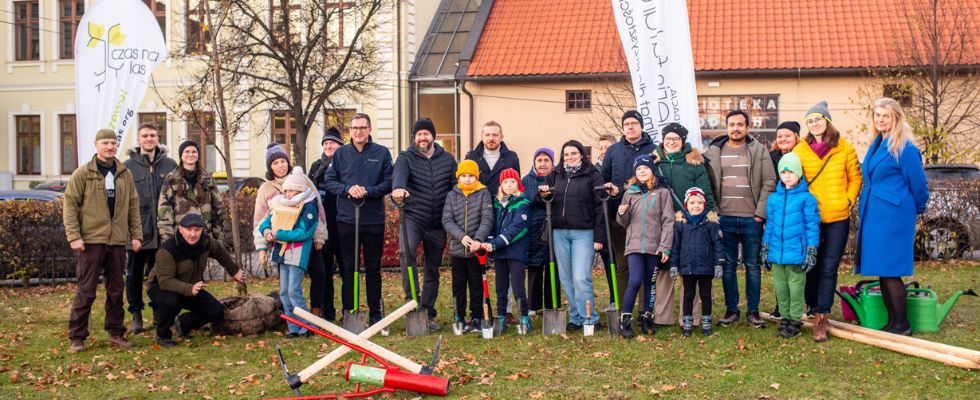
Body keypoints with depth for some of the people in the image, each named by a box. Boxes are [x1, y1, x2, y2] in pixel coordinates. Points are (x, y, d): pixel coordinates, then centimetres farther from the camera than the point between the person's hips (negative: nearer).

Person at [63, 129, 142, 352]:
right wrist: (74, 236, -11)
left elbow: (133, 206, 13)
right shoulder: (83, 173, -1)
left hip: (118, 241, 4)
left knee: (116, 289, 9)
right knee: (86, 290, 0)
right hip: (91, 240, -4)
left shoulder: (125, 174, 10)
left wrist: (136, 234, 7)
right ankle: (77, 337, 7)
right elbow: (70, 205, -4)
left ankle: (116, 333, 19)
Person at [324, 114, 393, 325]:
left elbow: (388, 183, -1)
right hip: (346, 220, 1)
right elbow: (330, 181, 5)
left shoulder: (382, 153, 2)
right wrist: (348, 189, -13)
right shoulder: (341, 153, 6)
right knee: (348, 268, 6)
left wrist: (368, 191, -16)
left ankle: (375, 313, 15)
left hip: (374, 220, -1)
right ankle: (348, 312, 13)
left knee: (373, 268, 8)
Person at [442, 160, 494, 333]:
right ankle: (459, 317, 19)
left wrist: (477, 239, -23)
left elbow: (487, 219, -9)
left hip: (476, 249, -2)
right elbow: (447, 220, -2)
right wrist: (461, 236, -18)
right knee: (458, 285, 9)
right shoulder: (452, 196, 6)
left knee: (476, 284, 5)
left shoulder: (483, 194, -1)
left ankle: (476, 317, 14)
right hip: (456, 248, 2)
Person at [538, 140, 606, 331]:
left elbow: (600, 208, -3)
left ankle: (589, 319, 1)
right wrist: (543, 195, -8)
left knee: (581, 278, -10)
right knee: (566, 279, 7)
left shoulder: (592, 176, 0)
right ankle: (575, 318, 16)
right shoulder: (555, 175, 13)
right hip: (559, 233, 5)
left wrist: (599, 237, -9)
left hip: (583, 233, -5)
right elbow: (540, 200, 17)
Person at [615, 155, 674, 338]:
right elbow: (624, 222, 16)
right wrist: (622, 214, -8)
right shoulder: (630, 192, 11)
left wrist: (665, 247, -8)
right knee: (635, 281, -12)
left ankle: (647, 318, 20)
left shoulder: (662, 192, 2)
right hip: (634, 245, 0)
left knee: (650, 283, 8)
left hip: (654, 246, 0)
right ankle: (625, 319, -5)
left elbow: (668, 221, -1)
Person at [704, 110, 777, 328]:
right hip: (724, 219, 1)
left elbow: (769, 183, -1)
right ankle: (731, 309, 16)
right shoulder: (714, 151, 6)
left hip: (751, 219, -1)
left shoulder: (759, 151, 3)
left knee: (752, 266, 6)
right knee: (728, 266, 6)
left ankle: (753, 311, 15)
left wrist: (761, 212, -7)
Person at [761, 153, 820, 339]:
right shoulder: (773, 198, 8)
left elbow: (812, 226, -3)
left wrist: (811, 251, -6)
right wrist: (765, 249, 15)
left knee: (796, 288, 2)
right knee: (781, 288, 12)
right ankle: (785, 318, 24)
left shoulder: (806, 198, -5)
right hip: (776, 254, 5)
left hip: (797, 253, -4)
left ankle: (795, 320, 13)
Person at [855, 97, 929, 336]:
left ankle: (902, 325, 1)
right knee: (882, 271, 10)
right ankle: (892, 322, 18)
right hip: (873, 215, 8)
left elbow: (918, 183, -5)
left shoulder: (904, 148, -11)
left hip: (893, 216, -8)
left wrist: (919, 209, 8)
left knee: (889, 271, -7)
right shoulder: (876, 146, 14)